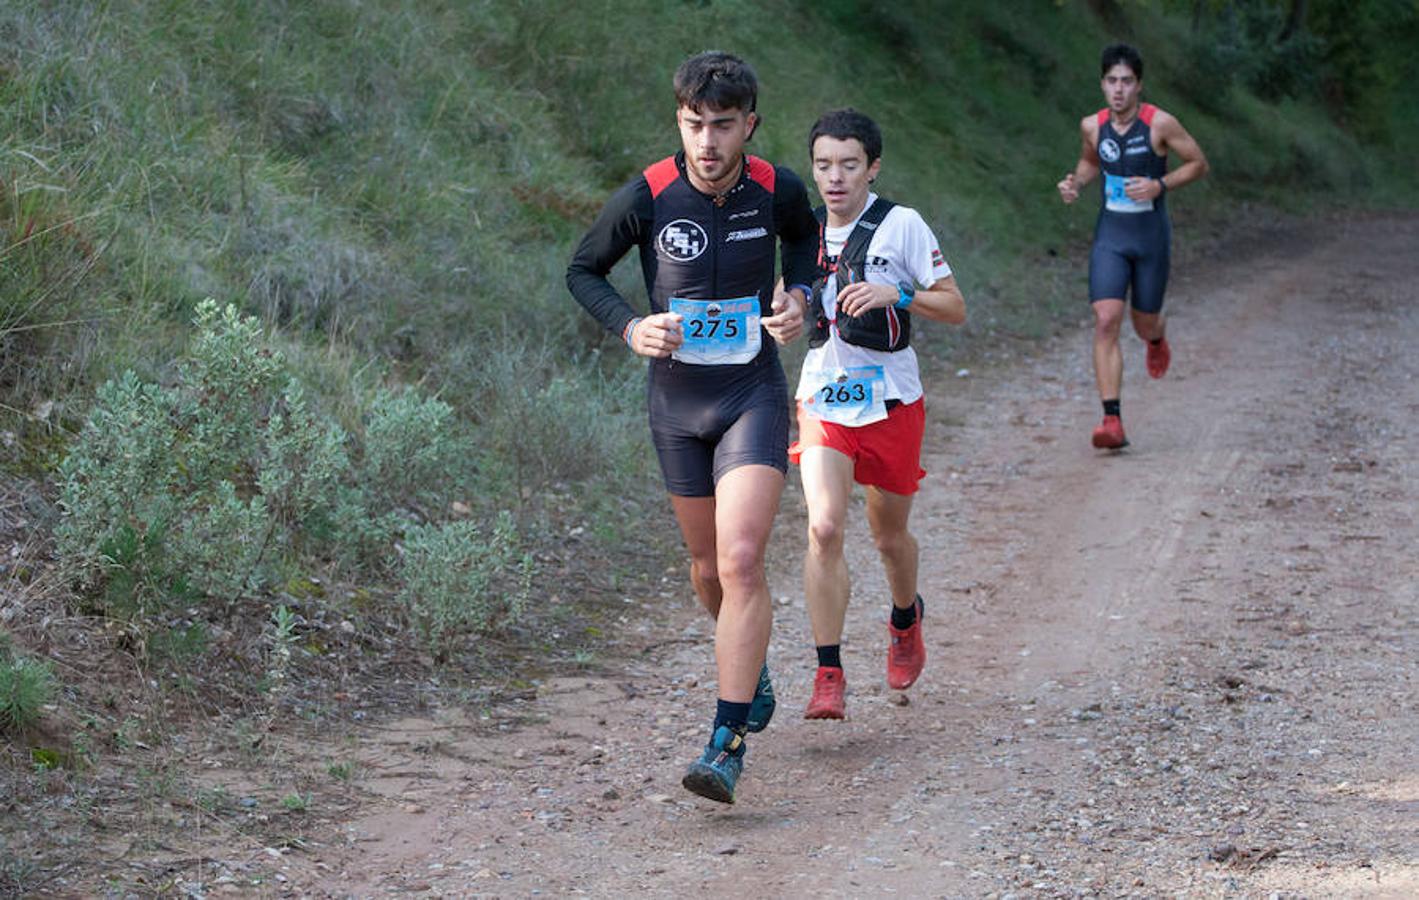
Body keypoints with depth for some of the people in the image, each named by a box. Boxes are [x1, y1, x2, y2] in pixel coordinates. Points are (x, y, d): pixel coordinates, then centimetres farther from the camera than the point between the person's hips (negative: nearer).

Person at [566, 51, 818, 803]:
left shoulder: (777, 190, -9)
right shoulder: (647, 197, -13)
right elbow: (582, 271, 2)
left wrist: (797, 295, -3)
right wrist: (630, 327, -15)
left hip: (753, 396, -2)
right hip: (677, 401, 2)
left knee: (741, 559, -17)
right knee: (708, 569, 13)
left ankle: (729, 742, -15)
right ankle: (752, 664, 46)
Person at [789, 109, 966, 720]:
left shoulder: (901, 225, -7)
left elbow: (954, 308, -8)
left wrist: (895, 294, -23)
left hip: (892, 400, -2)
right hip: (823, 399, 2)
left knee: (890, 536, 13)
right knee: (824, 527, -17)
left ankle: (906, 619, 47)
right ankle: (829, 676, -15)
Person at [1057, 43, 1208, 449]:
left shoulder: (1160, 124, -13)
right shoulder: (1093, 126, -2)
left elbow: (1199, 164, -4)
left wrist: (1159, 185, -18)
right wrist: (1075, 181, -1)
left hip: (1151, 236, -2)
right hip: (1110, 236, 2)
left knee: (1145, 324, 11)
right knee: (1106, 321, -15)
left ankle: (1157, 339, 53)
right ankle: (1112, 421, -17)